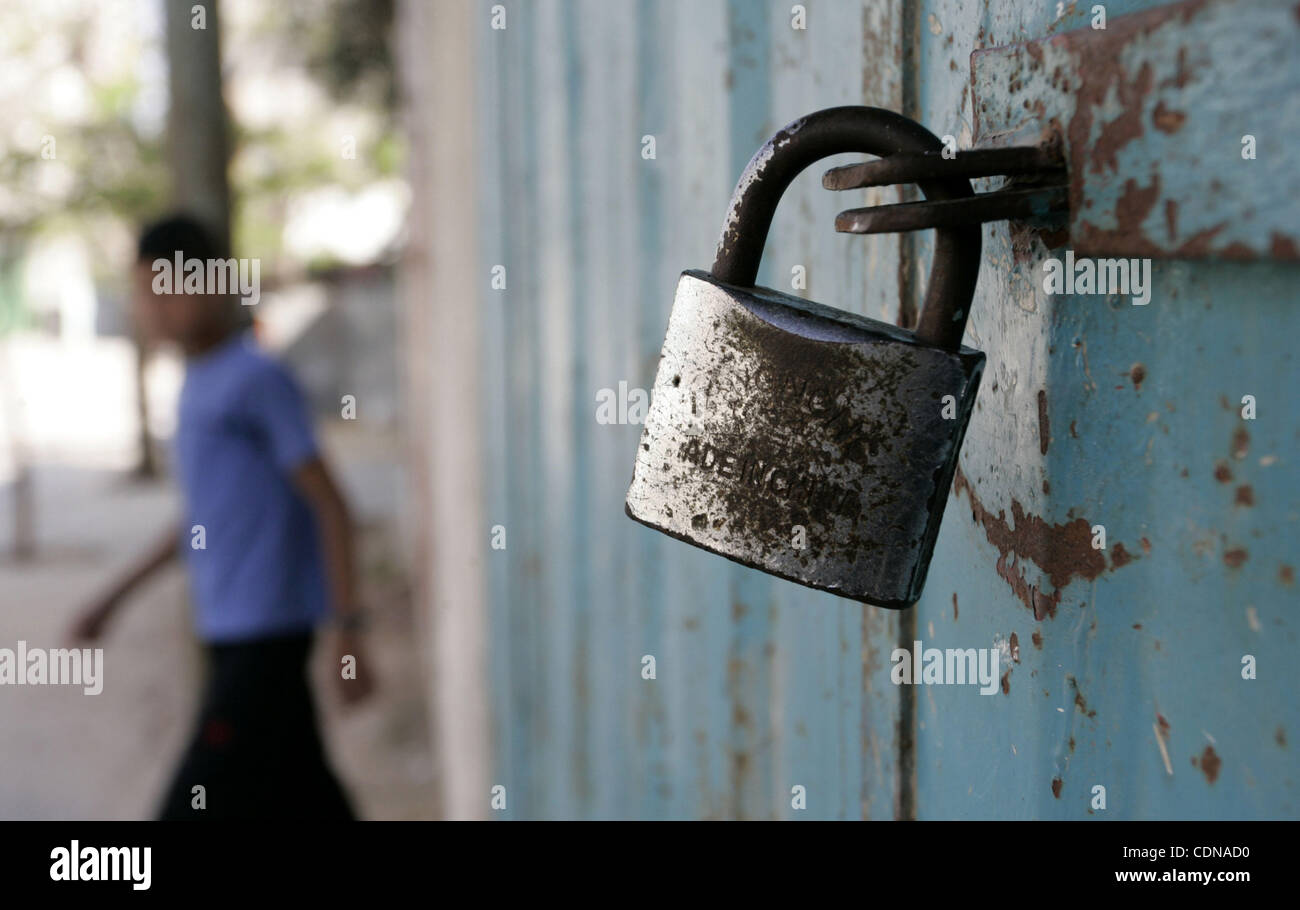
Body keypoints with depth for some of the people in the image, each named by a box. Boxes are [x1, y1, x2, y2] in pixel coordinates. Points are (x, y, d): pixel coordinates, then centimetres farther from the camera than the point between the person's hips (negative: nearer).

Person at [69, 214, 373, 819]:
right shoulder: (197, 387, 16)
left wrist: (347, 632, -15)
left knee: (195, 805, -8)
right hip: (229, 632, 8)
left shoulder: (258, 379, -11)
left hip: (266, 633, -8)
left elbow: (328, 503, -12)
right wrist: (115, 597, 27)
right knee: (306, 803, 11)